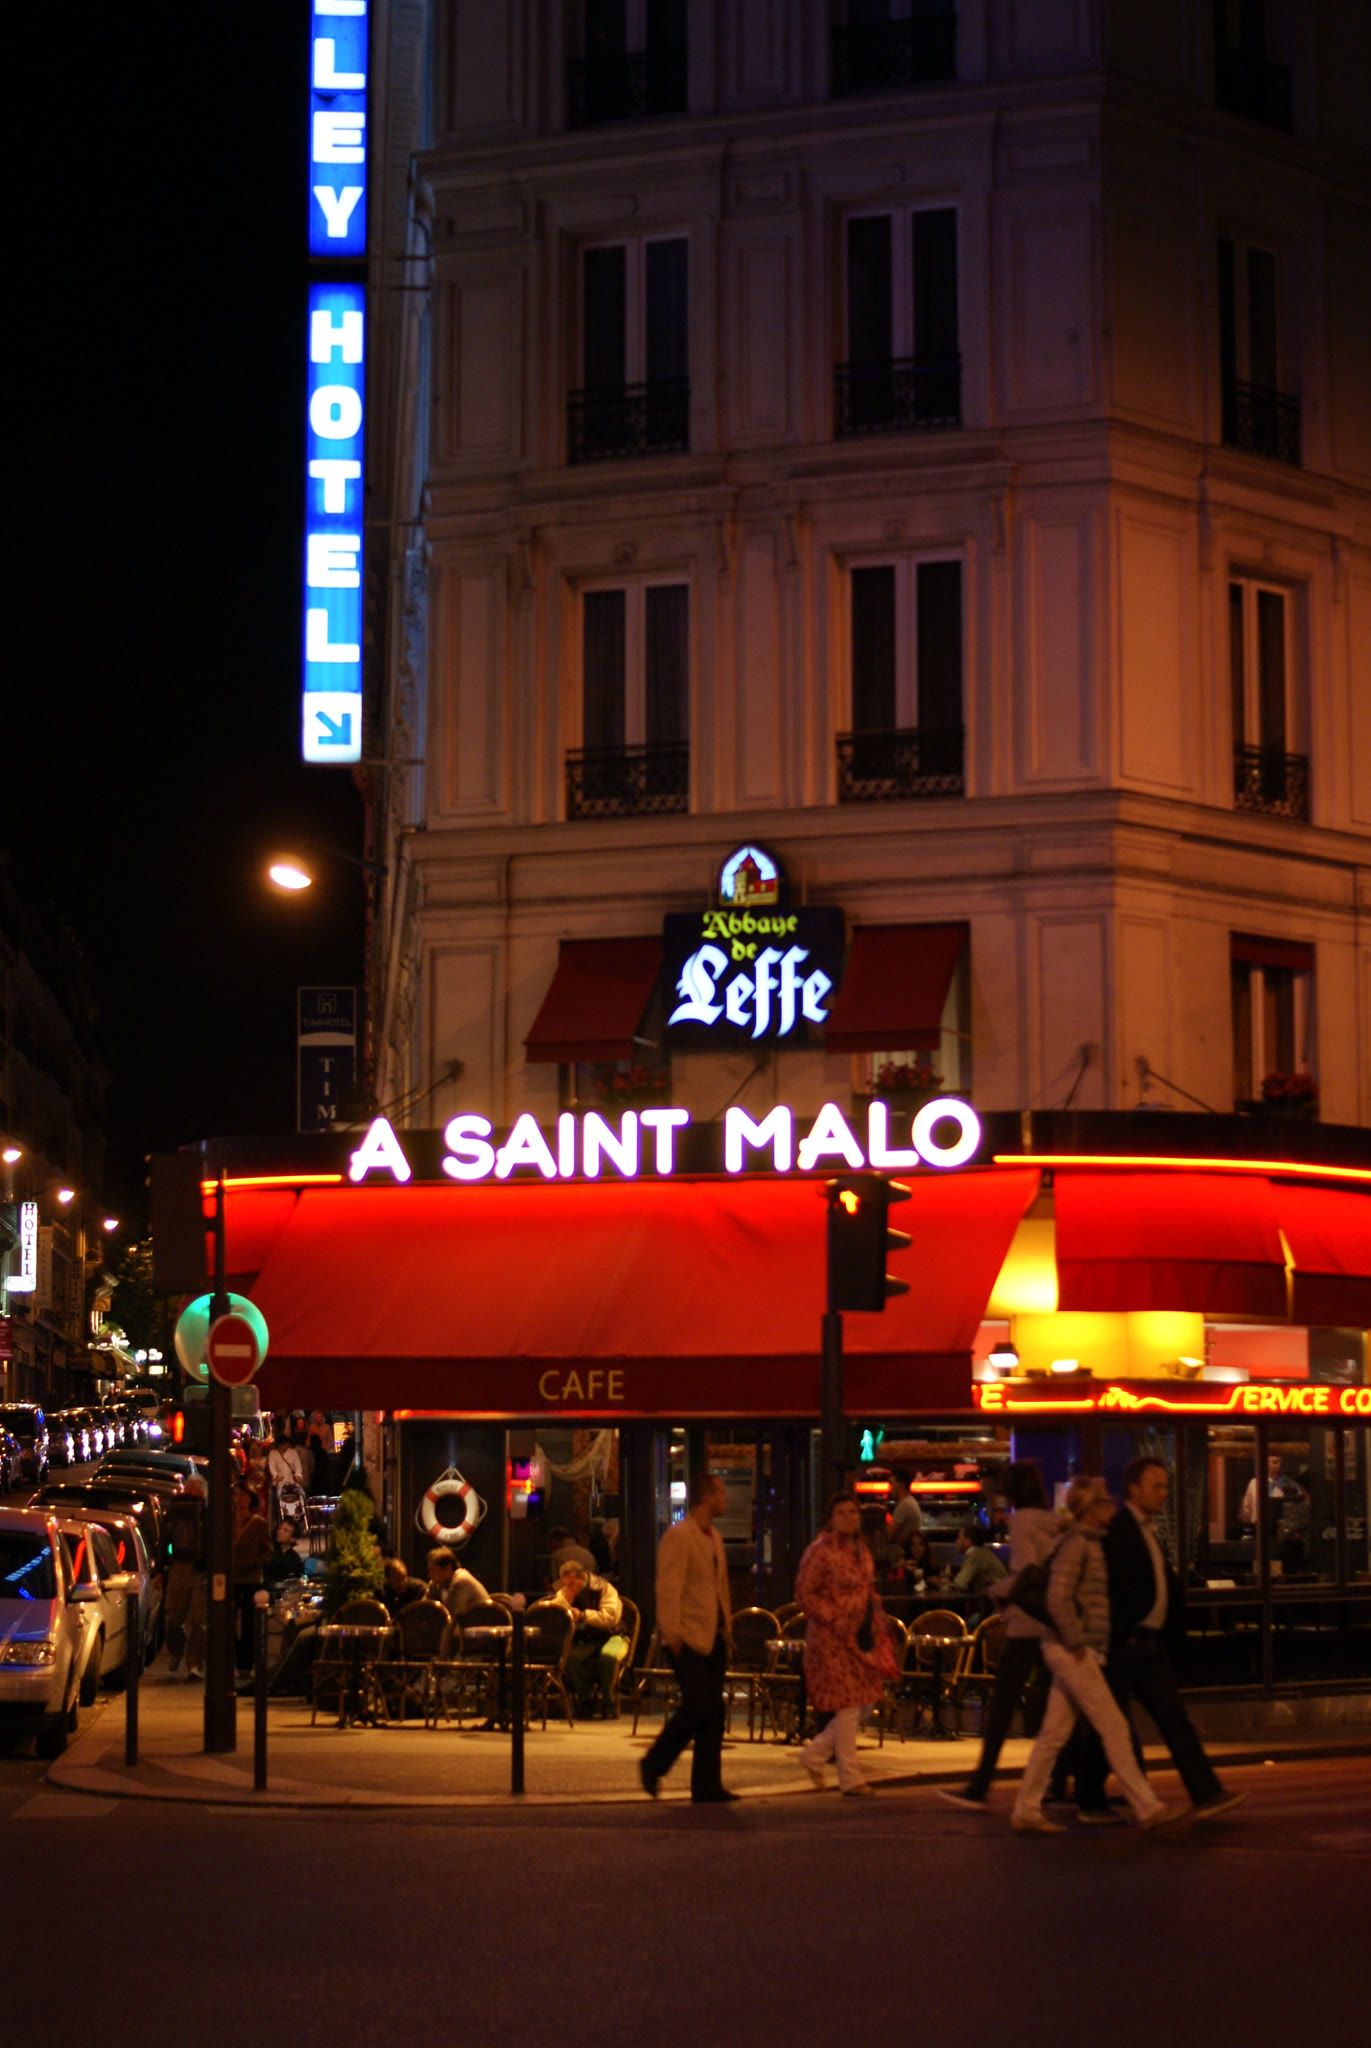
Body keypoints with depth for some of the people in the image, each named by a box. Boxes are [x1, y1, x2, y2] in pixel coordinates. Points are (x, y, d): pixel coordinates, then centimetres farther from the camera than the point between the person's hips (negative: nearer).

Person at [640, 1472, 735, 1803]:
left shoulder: (713, 1537, 18)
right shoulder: (677, 1536, -10)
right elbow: (668, 1589, -16)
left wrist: (727, 1627, 17)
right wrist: (673, 1634, -21)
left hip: (714, 1639, 8)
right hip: (689, 1639, -8)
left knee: (713, 1712, 4)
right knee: (696, 1704, -14)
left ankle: (707, 1786, 6)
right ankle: (654, 1764, 4)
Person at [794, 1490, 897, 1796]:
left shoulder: (861, 1550, 14)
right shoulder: (821, 1551, -10)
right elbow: (804, 1593, -12)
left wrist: (878, 1624, 11)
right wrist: (833, 1619, -18)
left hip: (862, 1636, 8)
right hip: (834, 1639, -8)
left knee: (867, 1699, 7)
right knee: (847, 1705, -6)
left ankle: (815, 1754, 23)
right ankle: (851, 1779, 1)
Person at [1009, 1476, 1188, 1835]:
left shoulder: (1090, 1543, 16)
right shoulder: (1076, 1544, -14)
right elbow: (1057, 1600, -21)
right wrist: (1077, 1643, -18)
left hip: (1073, 1652, 9)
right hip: (1072, 1651, -9)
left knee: (1053, 1734, 9)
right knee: (1114, 1728, -6)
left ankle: (1026, 1812, 12)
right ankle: (1146, 1808, -2)